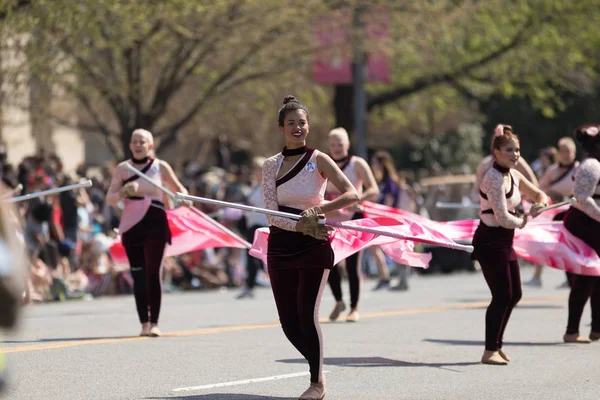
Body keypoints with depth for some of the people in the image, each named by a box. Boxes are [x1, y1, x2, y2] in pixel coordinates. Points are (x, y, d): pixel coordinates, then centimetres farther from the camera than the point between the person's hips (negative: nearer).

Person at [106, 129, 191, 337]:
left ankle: (154, 323, -7)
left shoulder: (160, 167, 4)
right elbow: (110, 199, 2)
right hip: (131, 226, 2)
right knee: (138, 275, 2)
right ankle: (144, 323, 8)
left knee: (153, 272, -9)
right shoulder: (122, 168, 6)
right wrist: (123, 192, -19)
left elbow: (179, 189, 13)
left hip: (155, 224, -2)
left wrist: (184, 199, -9)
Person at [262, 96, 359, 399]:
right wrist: (302, 225, -21)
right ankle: (316, 365, 29)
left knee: (307, 313, -12)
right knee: (288, 320, 3)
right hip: (281, 246, 4)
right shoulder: (271, 165, 4)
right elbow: (271, 214, -5)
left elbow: (352, 194, -12)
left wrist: (316, 211, -23)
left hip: (314, 248, -3)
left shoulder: (318, 160, -3)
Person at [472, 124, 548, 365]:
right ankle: (490, 351, -1)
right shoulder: (494, 178, -19)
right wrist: (522, 222, -5)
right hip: (490, 241, -9)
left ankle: (497, 345, 25)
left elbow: (539, 195, 20)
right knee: (502, 295, -8)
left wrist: (540, 204, -4)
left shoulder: (513, 176, 9)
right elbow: (503, 218, -24)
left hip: (504, 241, 9)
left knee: (514, 295, 14)